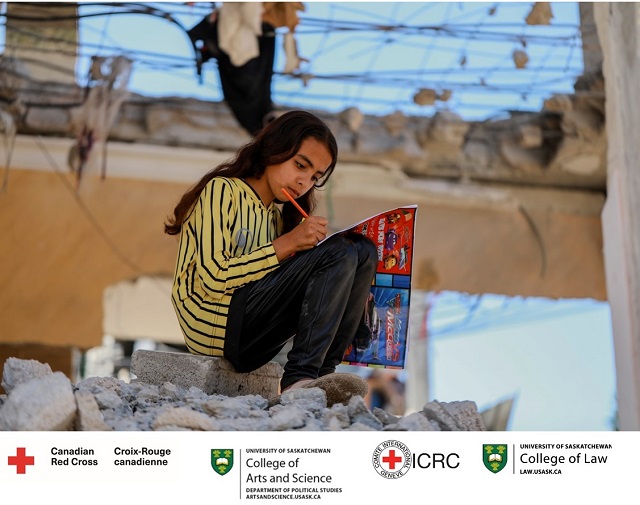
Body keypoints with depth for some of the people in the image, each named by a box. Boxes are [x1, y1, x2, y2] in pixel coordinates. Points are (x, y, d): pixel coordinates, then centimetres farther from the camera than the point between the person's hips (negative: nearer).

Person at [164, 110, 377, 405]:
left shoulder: (278, 216, 21)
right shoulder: (223, 190, -1)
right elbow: (214, 279, -14)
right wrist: (286, 244, -15)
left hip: (252, 341, 7)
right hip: (212, 321, -7)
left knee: (363, 250, -2)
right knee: (338, 252, -18)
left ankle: (321, 373, -16)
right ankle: (300, 378, -27)